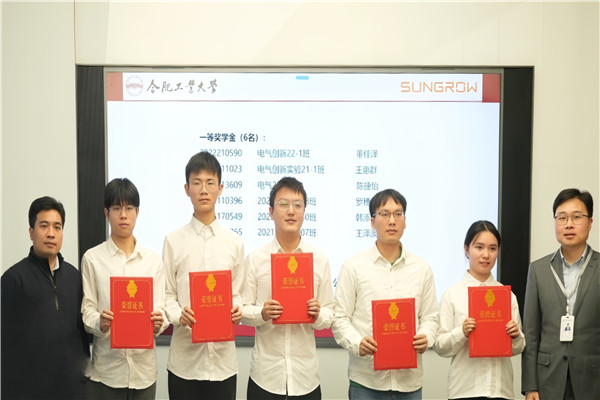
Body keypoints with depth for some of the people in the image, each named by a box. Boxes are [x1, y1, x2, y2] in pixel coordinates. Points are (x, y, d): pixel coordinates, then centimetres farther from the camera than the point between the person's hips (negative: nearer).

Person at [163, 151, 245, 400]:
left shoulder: (234, 243, 5)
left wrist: (237, 311, -13)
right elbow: (166, 295, 2)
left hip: (223, 357, 1)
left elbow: (237, 293, 8)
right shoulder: (174, 241, 0)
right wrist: (179, 315, -17)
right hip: (184, 358, -1)